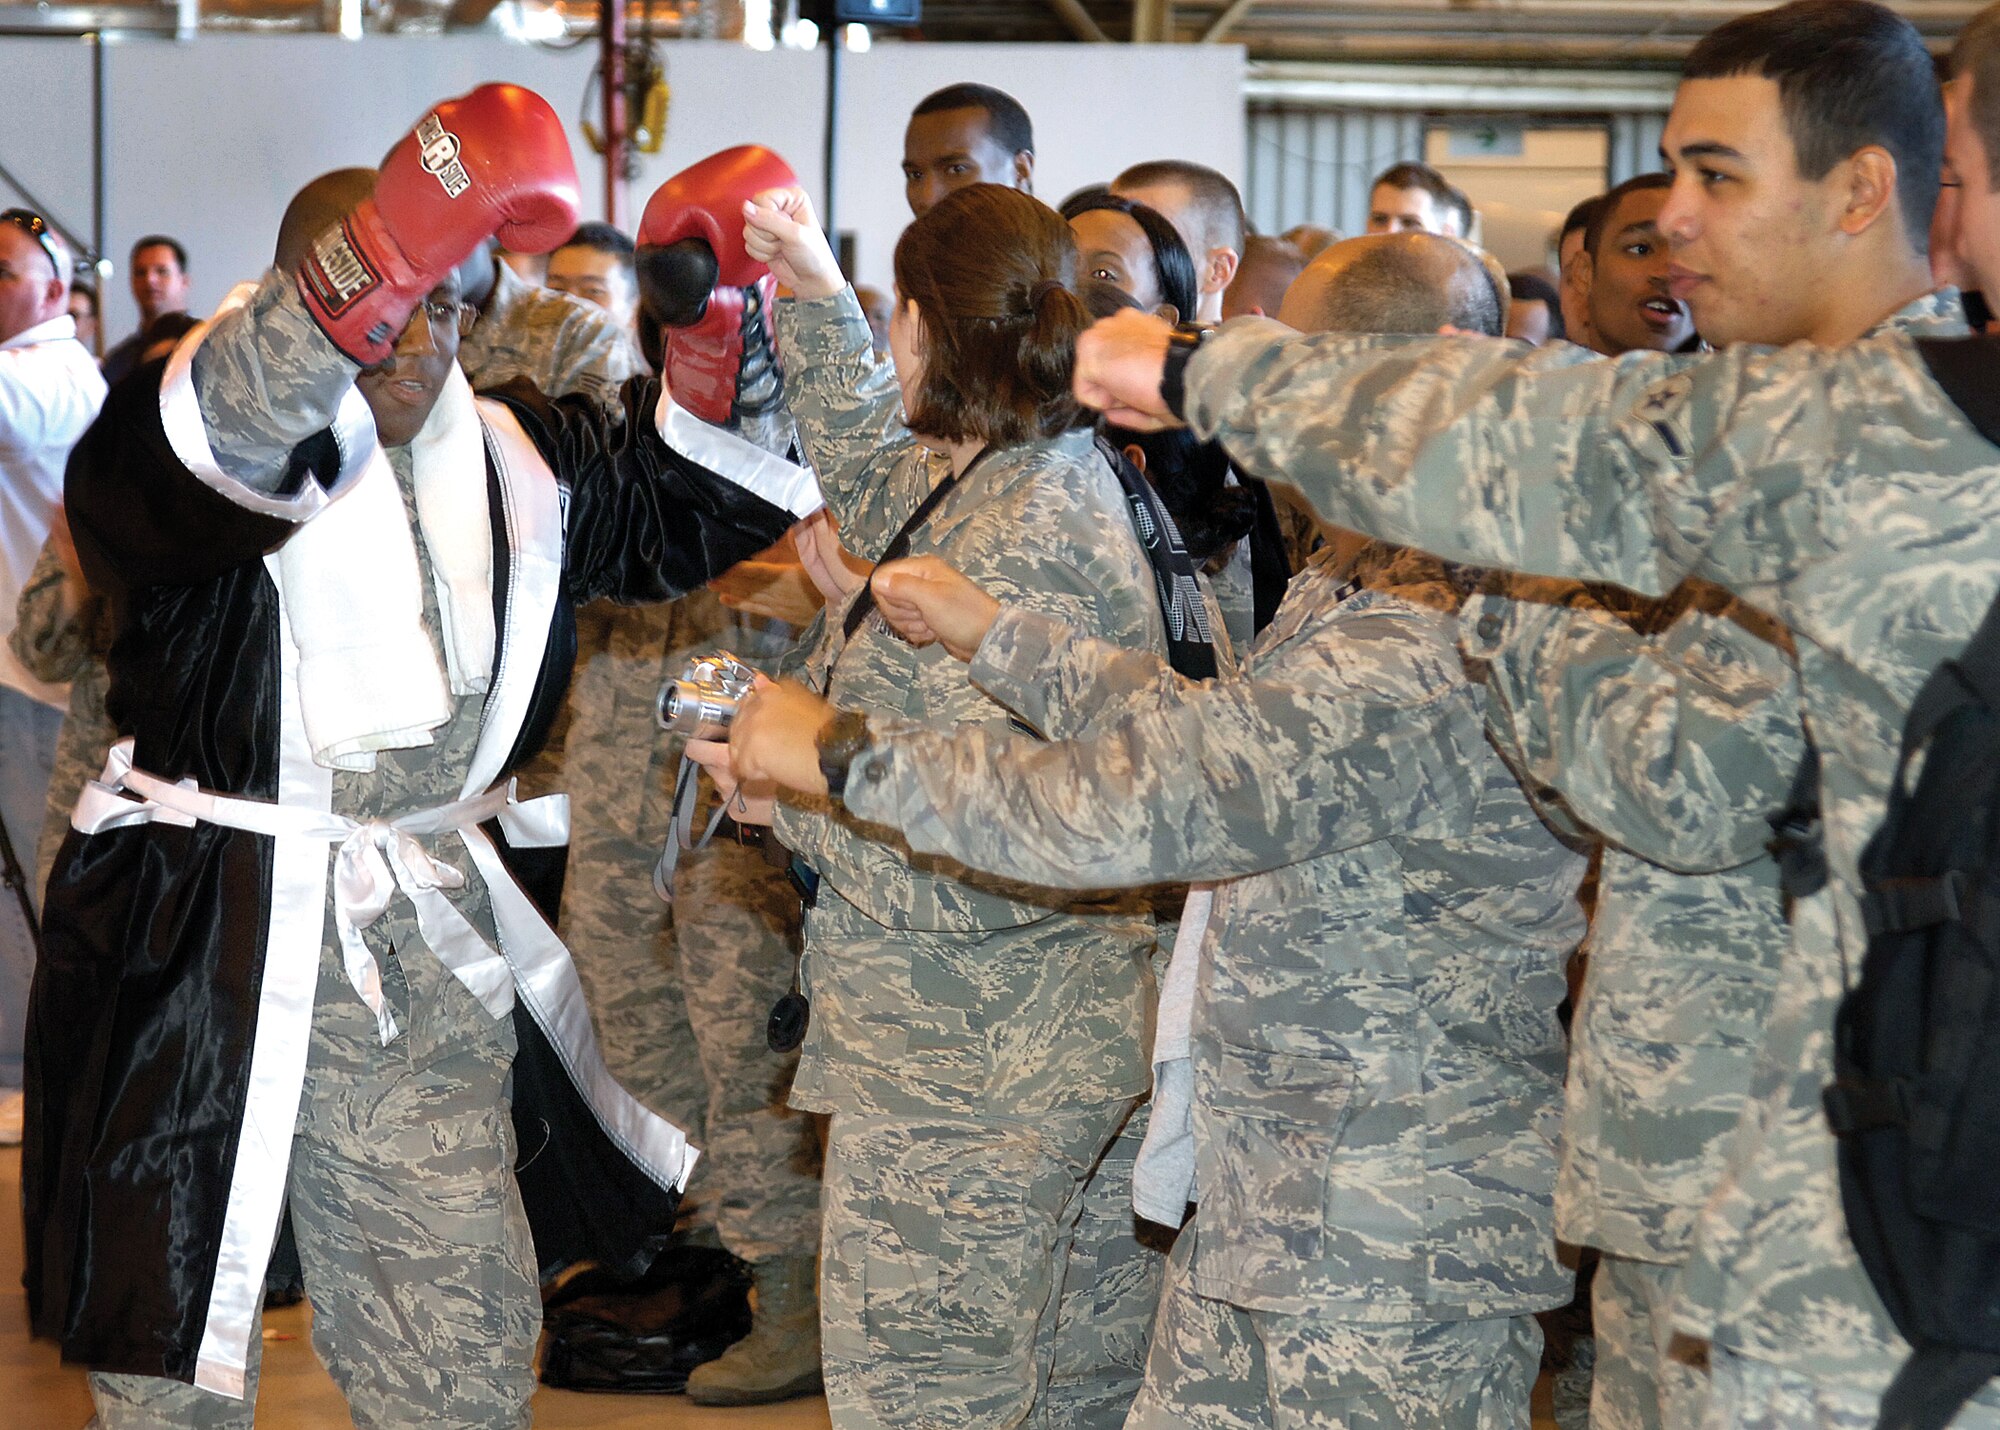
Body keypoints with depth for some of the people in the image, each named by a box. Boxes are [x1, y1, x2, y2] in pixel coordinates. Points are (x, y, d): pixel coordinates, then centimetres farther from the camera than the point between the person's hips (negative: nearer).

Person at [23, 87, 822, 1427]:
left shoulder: (516, 457, 11)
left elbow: (700, 488, 14)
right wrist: (367, 275, -48)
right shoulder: (210, 437, -9)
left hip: (426, 958, 5)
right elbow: (210, 432, -32)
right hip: (203, 954, -5)